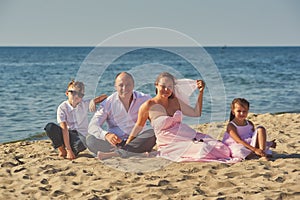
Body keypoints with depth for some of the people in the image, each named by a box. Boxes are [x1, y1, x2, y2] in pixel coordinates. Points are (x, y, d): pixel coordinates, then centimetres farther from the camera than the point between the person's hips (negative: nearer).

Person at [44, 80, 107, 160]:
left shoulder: (85, 104, -2)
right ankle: (62, 150, -5)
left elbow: (104, 97, -3)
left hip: (82, 136, -1)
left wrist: (93, 101, -24)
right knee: (50, 127, -27)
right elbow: (64, 128, -18)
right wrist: (68, 150, -26)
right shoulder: (62, 107, -10)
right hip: (67, 135, 1)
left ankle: (74, 151, -2)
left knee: (79, 145, -39)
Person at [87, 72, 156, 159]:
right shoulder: (108, 103, 3)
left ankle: (115, 153, -37)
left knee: (152, 133, -31)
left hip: (137, 139, 0)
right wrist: (106, 135, -29)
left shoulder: (144, 99, 6)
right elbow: (92, 126, -7)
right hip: (116, 141, 1)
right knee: (90, 139, -26)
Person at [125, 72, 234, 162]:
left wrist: (201, 92, 7)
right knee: (203, 150, -29)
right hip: (170, 145, -6)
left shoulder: (175, 101, 9)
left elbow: (196, 113, 16)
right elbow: (139, 126, 5)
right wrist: (126, 146, 10)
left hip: (188, 136, 6)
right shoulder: (149, 106, -7)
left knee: (218, 147, -16)